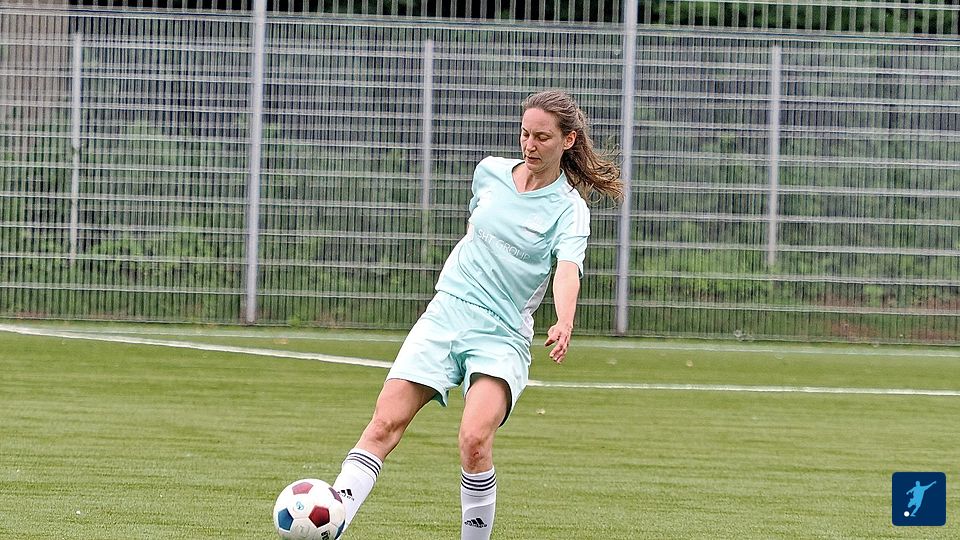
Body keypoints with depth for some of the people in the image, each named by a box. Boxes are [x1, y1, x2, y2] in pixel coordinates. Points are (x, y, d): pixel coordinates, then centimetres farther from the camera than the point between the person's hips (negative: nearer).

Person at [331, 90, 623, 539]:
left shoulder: (568, 209, -6)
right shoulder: (490, 172, 8)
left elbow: (567, 269, -24)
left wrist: (564, 324, -42)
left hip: (502, 335, -4)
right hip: (445, 313, 4)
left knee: (475, 439, -26)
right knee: (385, 423, -13)